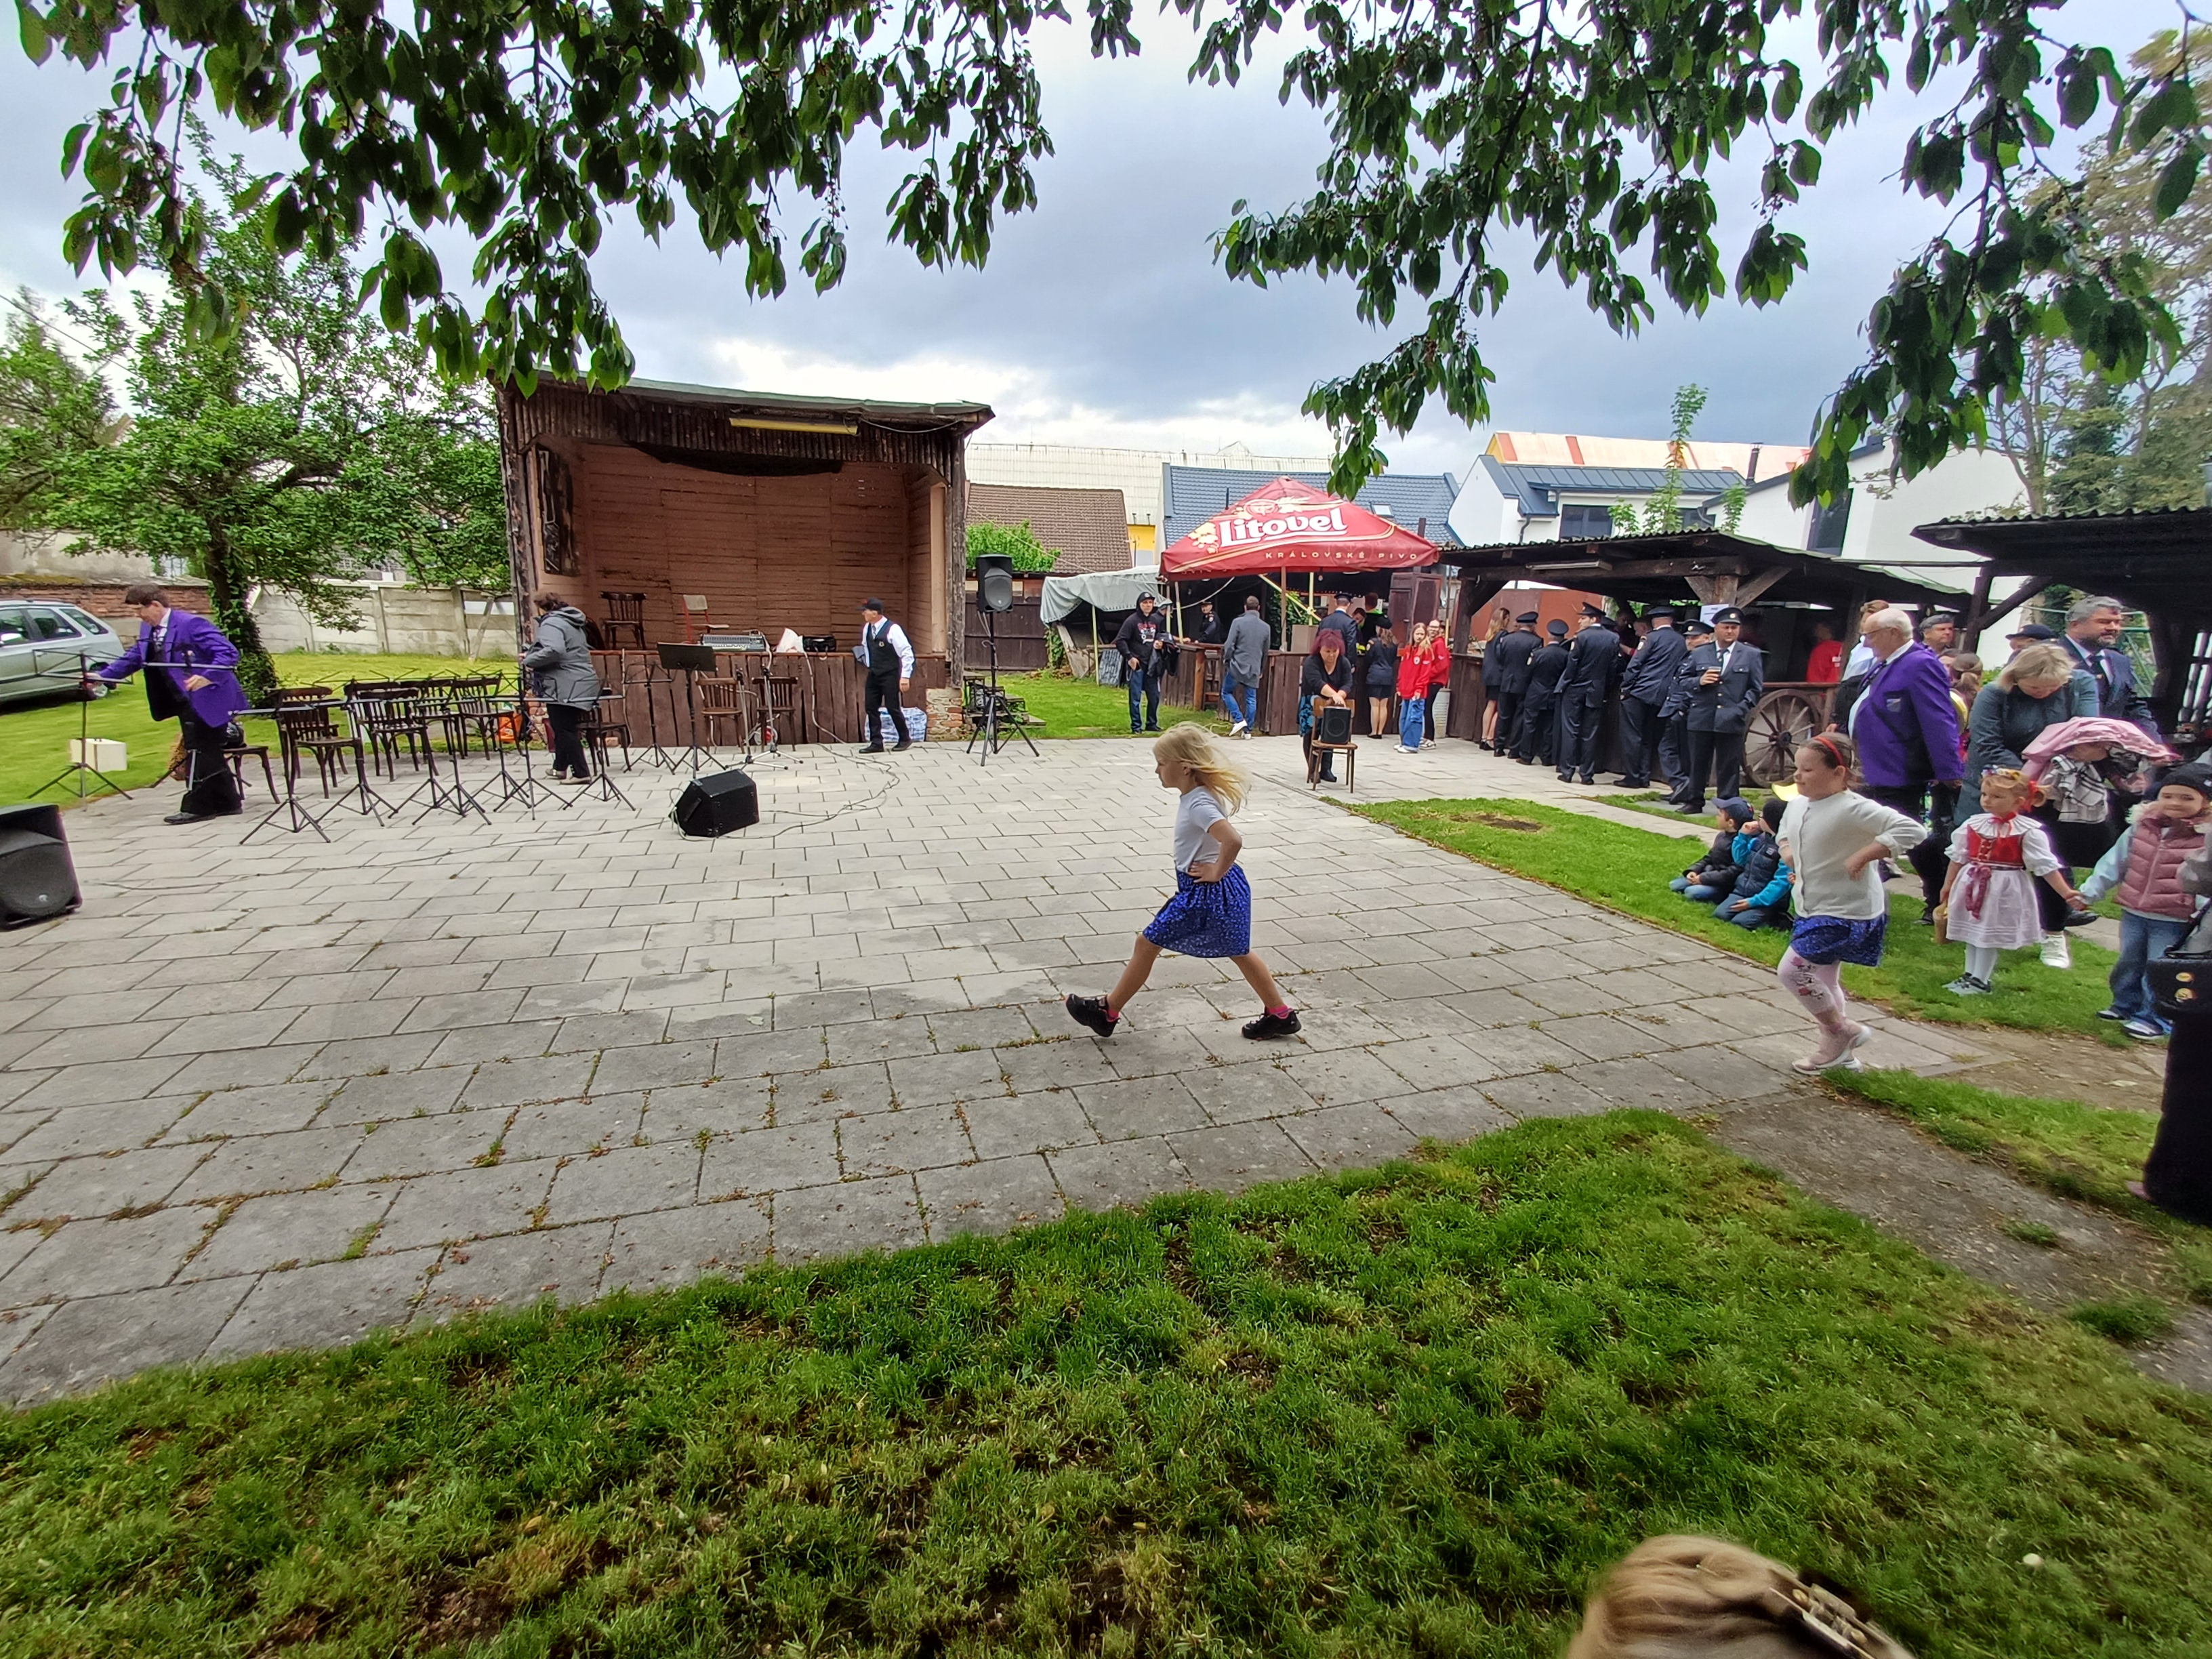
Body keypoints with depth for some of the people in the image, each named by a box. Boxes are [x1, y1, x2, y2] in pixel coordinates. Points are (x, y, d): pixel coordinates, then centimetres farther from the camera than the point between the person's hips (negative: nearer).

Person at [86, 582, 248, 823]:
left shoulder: (191, 624, -16)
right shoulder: (148, 629, 11)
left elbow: (229, 653, -23)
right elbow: (134, 657, 22)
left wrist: (207, 677, -34)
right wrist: (102, 675, 13)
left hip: (207, 700, -9)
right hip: (186, 703, 9)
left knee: (199, 754, -4)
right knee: (208, 755, 12)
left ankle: (196, 807, 2)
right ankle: (227, 802, 19)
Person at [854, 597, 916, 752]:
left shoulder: (892, 629, -17)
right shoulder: (867, 628, 3)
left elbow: (907, 653, -16)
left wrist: (905, 676, -18)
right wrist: (870, 665, 18)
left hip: (890, 675, -7)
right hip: (873, 675, 7)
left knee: (893, 707, -3)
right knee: (870, 707, 4)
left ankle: (905, 739, 17)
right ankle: (876, 743, 11)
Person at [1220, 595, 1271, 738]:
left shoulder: (1238, 622, -7)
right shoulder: (1266, 627, 6)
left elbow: (1229, 645, -10)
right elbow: (1266, 652, 14)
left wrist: (1226, 661, 6)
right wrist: (1261, 670, 25)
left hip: (1237, 665, -3)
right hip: (1254, 669, 4)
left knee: (1227, 692, 12)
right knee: (1251, 699, 8)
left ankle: (1239, 720, -1)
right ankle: (1248, 730, 9)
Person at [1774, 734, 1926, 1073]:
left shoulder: (1853, 809, -22)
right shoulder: (1798, 805, 3)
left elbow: (1911, 830, -31)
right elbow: (1785, 836, 24)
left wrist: (1862, 856, -29)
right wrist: (1791, 859, 6)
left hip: (1846, 914, -9)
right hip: (1812, 910, 9)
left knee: (1792, 970, -11)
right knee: (1824, 981, 18)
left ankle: (1842, 1030, 11)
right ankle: (1838, 1051, 34)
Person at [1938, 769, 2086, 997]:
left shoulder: (2028, 831, -12)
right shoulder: (1974, 824, 2)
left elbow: (2046, 865, -10)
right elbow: (1958, 856, 12)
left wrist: (2066, 894, -14)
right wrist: (1948, 884, 17)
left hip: (2004, 891, -5)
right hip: (1972, 886, 5)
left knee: (1989, 936, 2)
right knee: (1971, 934, 14)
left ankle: (1981, 981, 13)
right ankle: (1971, 975, 27)